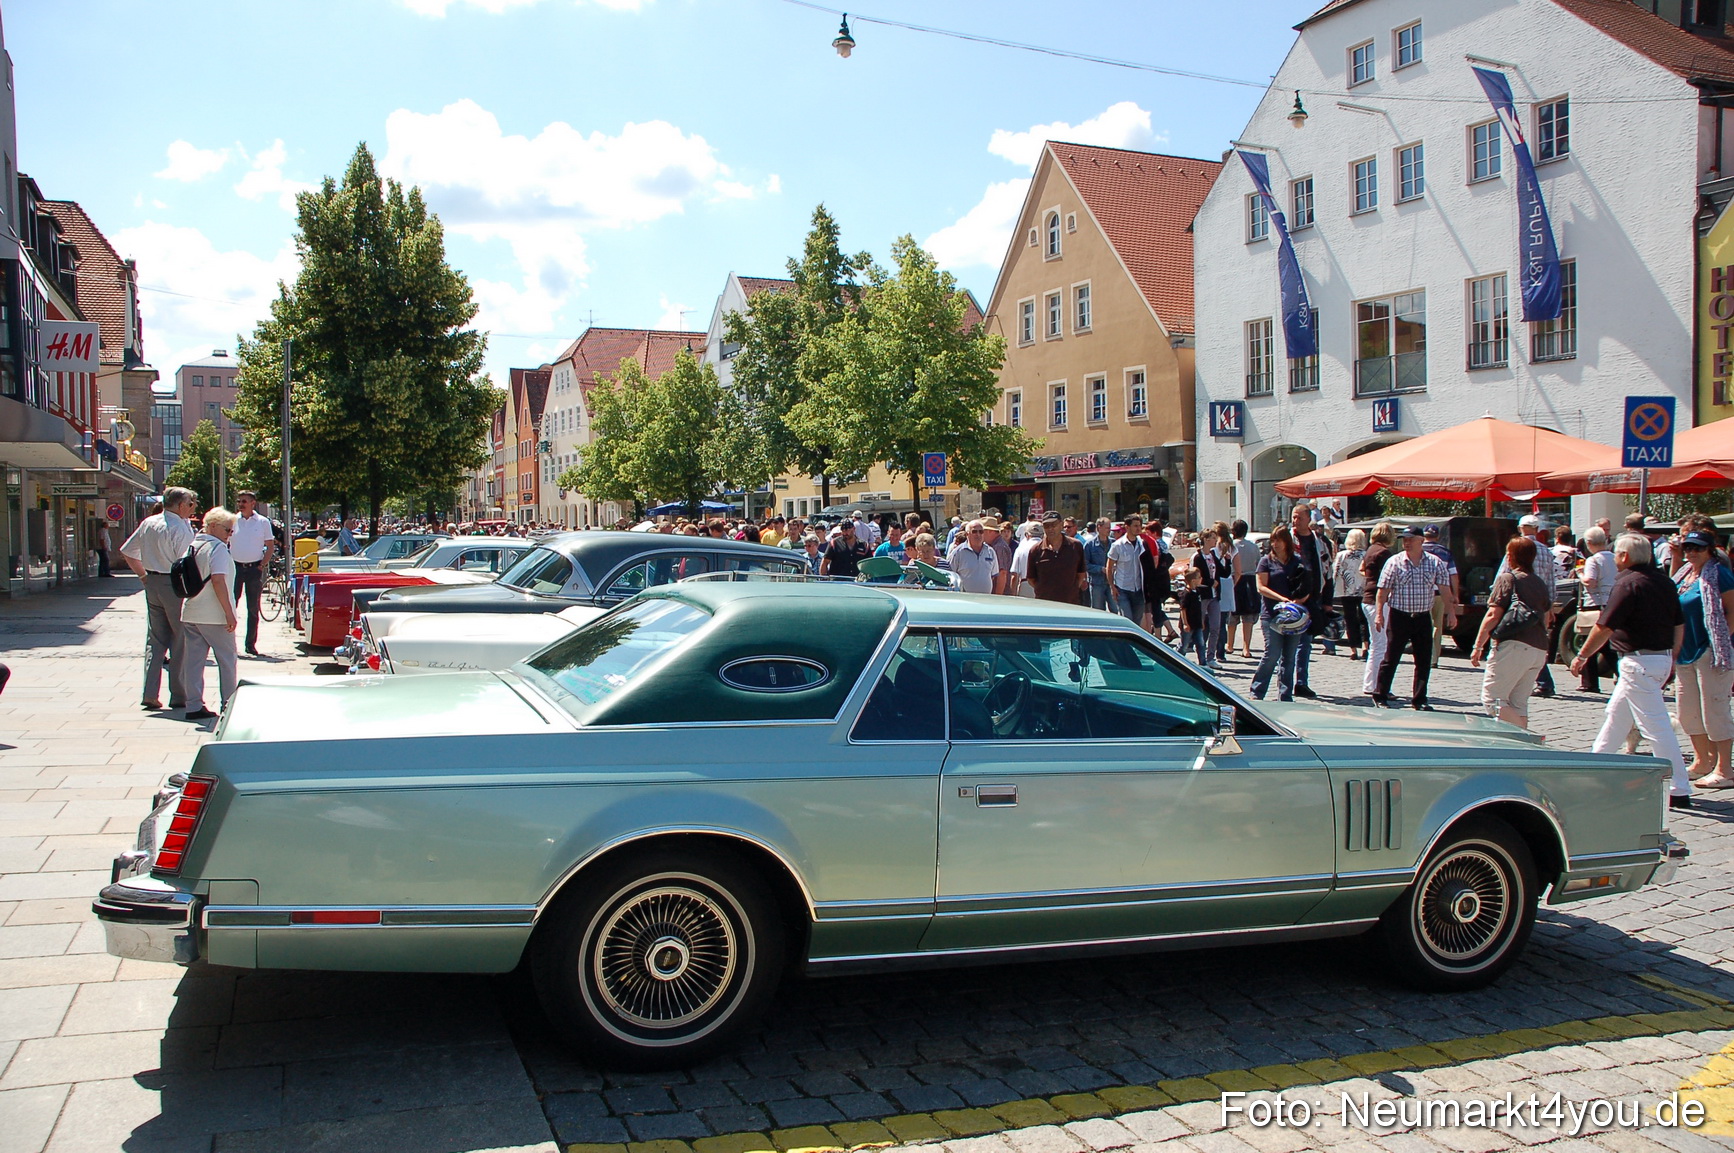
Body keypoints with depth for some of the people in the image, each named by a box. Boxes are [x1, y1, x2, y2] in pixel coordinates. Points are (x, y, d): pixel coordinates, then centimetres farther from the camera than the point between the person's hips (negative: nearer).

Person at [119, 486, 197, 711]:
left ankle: (150, 694, 9)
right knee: (180, 641, 2)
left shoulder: (148, 523, 9)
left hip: (152, 584, 7)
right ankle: (179, 696, 5)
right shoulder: (181, 528, -14)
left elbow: (127, 552, 17)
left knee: (154, 640, 12)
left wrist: (144, 575, 19)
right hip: (175, 585, -7)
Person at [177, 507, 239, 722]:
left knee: (193, 660, 7)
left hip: (190, 614, 7)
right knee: (226, 659, 4)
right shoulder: (217, 548, -12)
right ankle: (229, 705, 10)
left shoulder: (193, 546, 13)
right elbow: (218, 581, -22)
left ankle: (194, 706, 8)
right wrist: (229, 613, -21)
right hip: (213, 616, -7)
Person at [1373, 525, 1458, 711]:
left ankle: (1419, 700, 16)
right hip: (1399, 617, -3)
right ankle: (1380, 697, 9)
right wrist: (1379, 614, -10)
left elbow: (1444, 588, 4)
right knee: (1391, 659, 0)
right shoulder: (1395, 562, -3)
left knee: (1424, 661, 6)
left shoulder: (1435, 563, 3)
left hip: (1423, 617, 3)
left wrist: (1451, 612, -4)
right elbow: (1383, 590, -3)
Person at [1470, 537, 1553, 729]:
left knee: (1491, 698, -6)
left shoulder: (1507, 579, -4)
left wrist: (1478, 646, -7)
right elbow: (1544, 618, 25)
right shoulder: (1539, 584, 19)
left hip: (1514, 646, -8)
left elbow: (1493, 616, -10)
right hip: (1538, 650, 8)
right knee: (1518, 704, 12)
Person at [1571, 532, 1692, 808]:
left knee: (1656, 727, -7)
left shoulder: (1628, 584, -16)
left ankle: (1679, 792, -6)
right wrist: (1670, 658, 21)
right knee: (1615, 715, 22)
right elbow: (1679, 625, 13)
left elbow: (1604, 628, -15)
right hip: (1662, 658, 10)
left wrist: (1582, 656, -4)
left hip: (1639, 660, -9)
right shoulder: (1664, 581, 9)